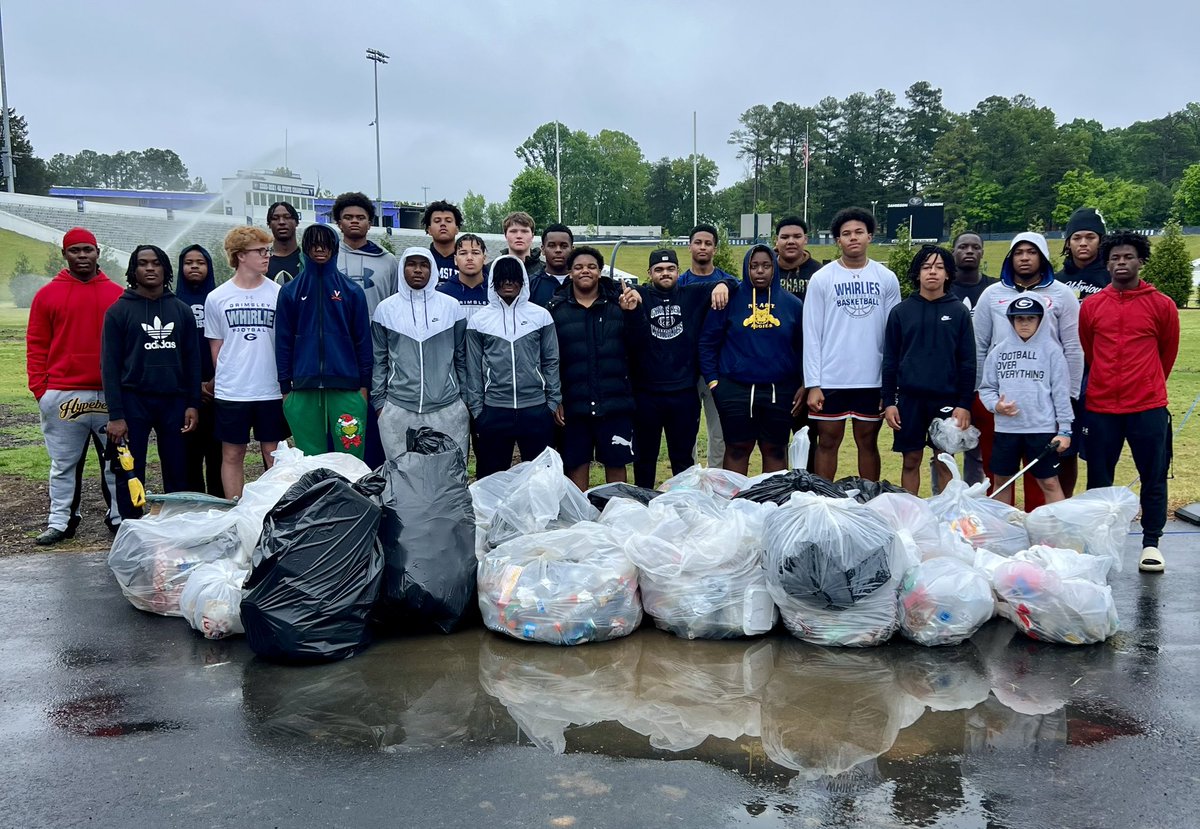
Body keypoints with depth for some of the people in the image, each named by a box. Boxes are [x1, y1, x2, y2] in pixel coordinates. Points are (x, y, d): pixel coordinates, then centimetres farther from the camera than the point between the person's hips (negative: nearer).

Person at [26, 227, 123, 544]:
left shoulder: (117, 294, 6)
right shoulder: (47, 294, 5)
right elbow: (36, 346, 5)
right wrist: (39, 388, -3)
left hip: (110, 394, 1)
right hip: (63, 396, 0)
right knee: (64, 465, 7)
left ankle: (120, 518, 15)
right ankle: (60, 522, 14)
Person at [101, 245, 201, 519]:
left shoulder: (181, 310, 9)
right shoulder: (119, 311, 1)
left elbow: (192, 360, 9)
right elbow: (110, 364, -3)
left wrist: (193, 404, 0)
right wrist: (115, 414, -9)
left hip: (174, 401, 2)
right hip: (133, 402, -2)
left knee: (177, 474, 5)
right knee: (131, 475, 3)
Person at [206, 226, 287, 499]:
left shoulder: (277, 294, 0)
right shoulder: (217, 298, 1)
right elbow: (216, 346, 9)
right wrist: (223, 380, 8)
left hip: (271, 391, 0)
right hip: (230, 392, 0)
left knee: (273, 454, 7)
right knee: (232, 455, 8)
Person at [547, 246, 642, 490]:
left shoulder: (618, 301, 2)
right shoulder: (556, 308, 1)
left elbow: (635, 344, -4)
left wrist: (630, 313, -19)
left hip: (616, 402, 0)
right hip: (574, 404, 0)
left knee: (616, 464, 10)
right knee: (576, 465, 8)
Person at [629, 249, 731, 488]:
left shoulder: (693, 295, 7)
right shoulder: (640, 296, 3)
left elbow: (729, 284, 11)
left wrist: (722, 285, -12)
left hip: (684, 393, 1)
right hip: (646, 393, -1)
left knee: (683, 457, 13)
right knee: (644, 456, 11)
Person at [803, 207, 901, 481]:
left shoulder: (887, 279, 4)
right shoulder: (821, 279, 0)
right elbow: (812, 334, -2)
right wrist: (813, 384, -7)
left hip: (873, 380, 1)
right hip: (831, 380, -1)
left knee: (868, 443, 11)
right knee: (828, 443, 6)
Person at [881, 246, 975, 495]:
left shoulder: (959, 312, 2)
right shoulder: (901, 311, 4)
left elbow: (967, 362, 1)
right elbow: (890, 360, 5)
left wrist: (964, 404, -5)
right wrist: (888, 402, 0)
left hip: (947, 399, 0)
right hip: (910, 398, 1)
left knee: (945, 462, 7)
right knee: (911, 461, 7)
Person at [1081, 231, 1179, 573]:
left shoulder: (1161, 305, 0)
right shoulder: (1091, 306, 4)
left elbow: (1168, 352, 12)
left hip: (1148, 407, -1)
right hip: (1100, 407, 1)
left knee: (1153, 478, 6)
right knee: (1098, 478, 7)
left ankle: (1151, 543, 17)